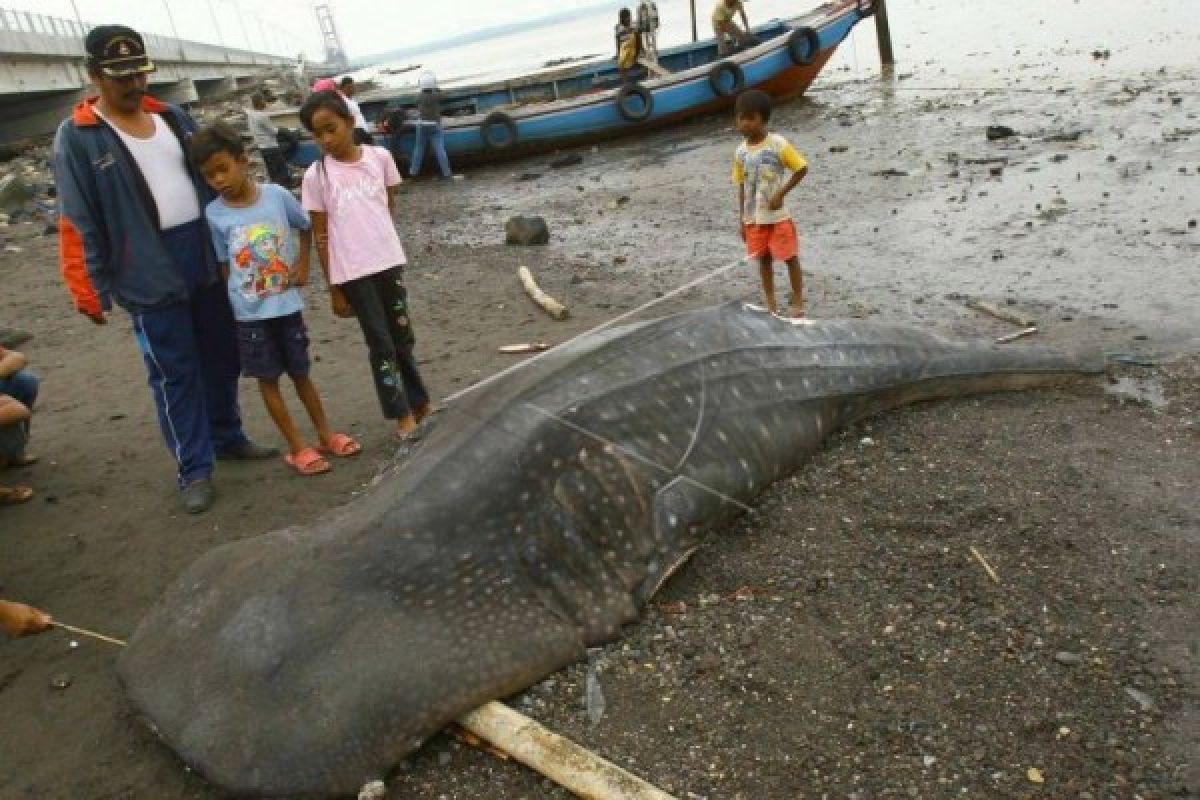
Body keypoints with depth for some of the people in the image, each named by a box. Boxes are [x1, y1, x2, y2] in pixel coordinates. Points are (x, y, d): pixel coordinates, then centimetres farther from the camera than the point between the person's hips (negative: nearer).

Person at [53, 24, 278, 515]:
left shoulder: (174, 118, 9)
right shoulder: (77, 138, -6)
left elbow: (208, 178, 16)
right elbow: (78, 222, -8)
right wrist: (89, 289, -10)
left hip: (207, 259, 5)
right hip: (148, 276, -5)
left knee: (222, 357, 15)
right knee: (175, 374, 2)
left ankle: (227, 438, 34)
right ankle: (194, 469, 13)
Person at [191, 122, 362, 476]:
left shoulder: (277, 195, -7)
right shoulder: (214, 214, -8)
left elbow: (307, 227, 9)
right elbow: (224, 265, 1)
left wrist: (303, 265, 2)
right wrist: (240, 298, -6)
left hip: (287, 303, 1)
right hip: (249, 312, 0)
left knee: (301, 372, 13)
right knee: (268, 379, 7)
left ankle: (325, 434, 28)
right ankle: (297, 448, 17)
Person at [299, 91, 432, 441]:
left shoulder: (380, 157, -1)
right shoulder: (316, 175, -6)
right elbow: (320, 235, -2)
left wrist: (378, 234, 7)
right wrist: (334, 289, -2)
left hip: (389, 261, 2)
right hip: (352, 272, -2)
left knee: (402, 336, 14)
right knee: (380, 343, 4)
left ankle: (419, 403, 29)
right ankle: (403, 414, 14)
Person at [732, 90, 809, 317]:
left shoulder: (778, 144, -13)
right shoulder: (741, 152, 1)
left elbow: (802, 169, -10)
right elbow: (742, 186, 7)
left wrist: (781, 194, -16)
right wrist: (742, 219, 6)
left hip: (778, 216, -4)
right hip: (754, 218, 4)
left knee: (790, 257, 3)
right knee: (763, 259, 12)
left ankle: (798, 301, 15)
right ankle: (771, 302, 24)